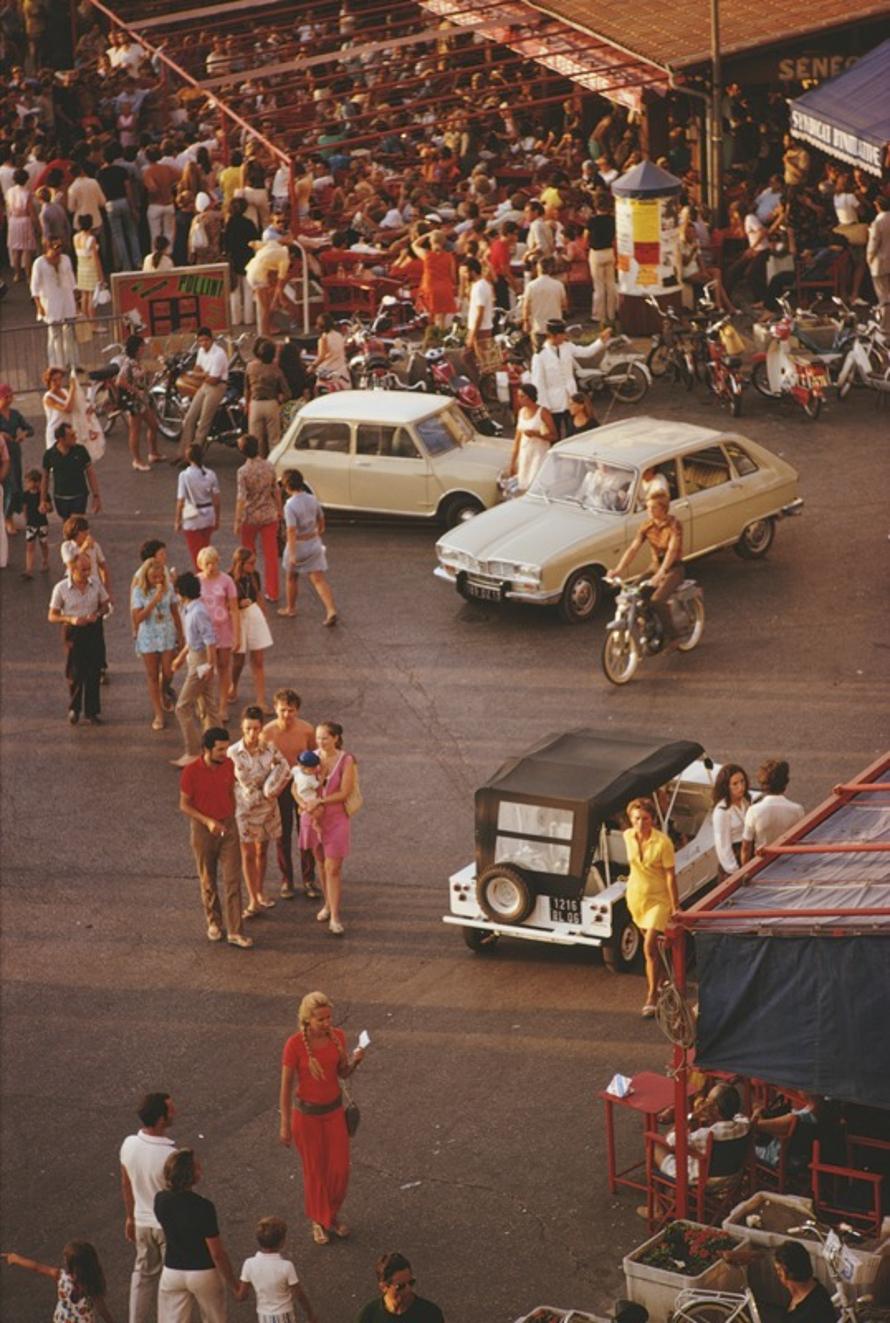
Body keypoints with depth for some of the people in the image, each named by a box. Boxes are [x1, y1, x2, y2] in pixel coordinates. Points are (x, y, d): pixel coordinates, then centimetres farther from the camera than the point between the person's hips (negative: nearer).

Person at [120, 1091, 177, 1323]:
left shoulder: (129, 1145, -14)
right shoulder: (171, 1157, -32)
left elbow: (126, 1185, 1)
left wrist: (130, 1217, 17)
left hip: (142, 1221, 6)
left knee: (144, 1273, 23)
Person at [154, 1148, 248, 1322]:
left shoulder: (160, 1201, -11)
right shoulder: (203, 1208, -26)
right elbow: (217, 1253, -20)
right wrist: (234, 1285, -9)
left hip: (172, 1273, 4)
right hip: (203, 1273, -4)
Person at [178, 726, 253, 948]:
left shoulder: (229, 765, -6)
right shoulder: (191, 771, -18)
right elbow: (184, 805, -11)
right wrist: (208, 822, -23)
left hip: (228, 827, 3)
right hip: (202, 829, -2)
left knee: (233, 880, -3)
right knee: (208, 881, 12)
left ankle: (235, 932, -1)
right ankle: (214, 923, 32)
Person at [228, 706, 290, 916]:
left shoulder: (269, 749, -9)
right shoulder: (233, 753, -15)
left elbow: (285, 770, 0)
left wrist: (271, 792, -9)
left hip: (267, 807, 2)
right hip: (245, 808, -2)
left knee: (262, 851, 16)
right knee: (248, 855, 1)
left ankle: (260, 894, 31)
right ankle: (253, 901, 7)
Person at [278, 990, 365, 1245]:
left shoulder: (338, 1036, -10)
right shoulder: (294, 1045, -23)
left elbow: (342, 1073, 3)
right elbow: (286, 1085, -15)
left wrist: (354, 1061, -20)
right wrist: (284, 1125, -11)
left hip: (334, 1110, 4)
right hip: (306, 1113, -4)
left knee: (340, 1168, 10)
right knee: (315, 1170, 10)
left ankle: (333, 1214, 36)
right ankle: (318, 1221, 32)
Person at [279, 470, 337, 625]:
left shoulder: (290, 505, -21)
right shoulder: (312, 500, -1)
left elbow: (292, 531, -25)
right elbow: (321, 519, 13)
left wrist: (292, 554, -25)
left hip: (298, 544, -5)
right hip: (314, 543, 5)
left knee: (292, 577, 20)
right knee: (319, 579, 2)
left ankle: (291, 608, 35)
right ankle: (331, 611, -12)